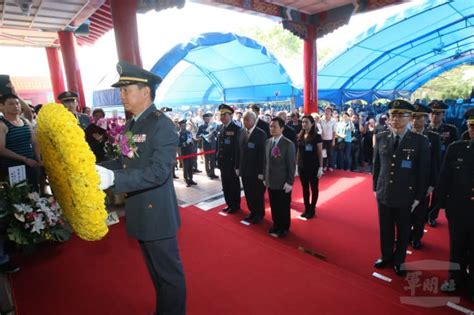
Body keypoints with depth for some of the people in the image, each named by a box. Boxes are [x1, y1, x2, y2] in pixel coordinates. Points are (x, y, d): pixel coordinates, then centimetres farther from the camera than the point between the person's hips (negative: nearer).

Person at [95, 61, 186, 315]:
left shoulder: (162, 125, -18)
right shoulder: (130, 125, 9)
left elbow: (158, 171, -27)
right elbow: (124, 162, 14)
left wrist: (113, 178, -34)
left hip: (157, 213, -9)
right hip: (139, 213, 9)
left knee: (169, 272, 9)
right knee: (156, 271, 25)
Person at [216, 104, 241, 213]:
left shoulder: (236, 129, -12)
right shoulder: (221, 128, 9)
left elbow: (238, 146, -15)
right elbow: (218, 145, 12)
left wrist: (236, 162, -17)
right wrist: (217, 158, 9)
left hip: (232, 162, -6)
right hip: (223, 162, 6)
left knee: (234, 184, 7)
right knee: (225, 184, 14)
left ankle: (236, 205, 21)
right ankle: (229, 203, 28)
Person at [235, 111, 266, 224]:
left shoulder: (261, 134, -12)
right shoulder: (241, 132, 5)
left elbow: (263, 153, -14)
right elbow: (238, 150, 8)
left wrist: (261, 172, -16)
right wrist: (237, 167, 7)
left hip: (256, 170, -5)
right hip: (244, 169, 5)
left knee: (258, 194, 10)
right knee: (248, 193, 13)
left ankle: (259, 214, 29)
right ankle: (252, 212, 31)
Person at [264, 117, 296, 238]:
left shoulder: (288, 144, -13)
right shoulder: (267, 142, 5)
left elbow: (292, 165, -12)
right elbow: (266, 161, 10)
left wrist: (289, 182, -14)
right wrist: (265, 177, 9)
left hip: (283, 182, -5)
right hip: (270, 181, 5)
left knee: (284, 207, 10)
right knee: (274, 206, 16)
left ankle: (284, 228, 30)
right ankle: (276, 225, 36)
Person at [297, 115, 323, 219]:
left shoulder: (316, 136, -9)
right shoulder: (300, 136, 3)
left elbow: (320, 153, -7)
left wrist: (320, 167, -10)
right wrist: (297, 164, 7)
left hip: (313, 166, -4)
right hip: (302, 166, 5)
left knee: (314, 188, 9)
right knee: (305, 188, 12)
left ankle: (312, 209, 20)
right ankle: (306, 208, 24)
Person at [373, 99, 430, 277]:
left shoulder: (420, 141, -8)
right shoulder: (380, 138, -1)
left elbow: (424, 172, -5)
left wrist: (418, 197, -5)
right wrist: (376, 188, 5)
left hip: (406, 196, -2)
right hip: (384, 194, 2)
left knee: (403, 231, 15)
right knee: (385, 229, 16)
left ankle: (399, 261, 37)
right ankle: (386, 256, 39)